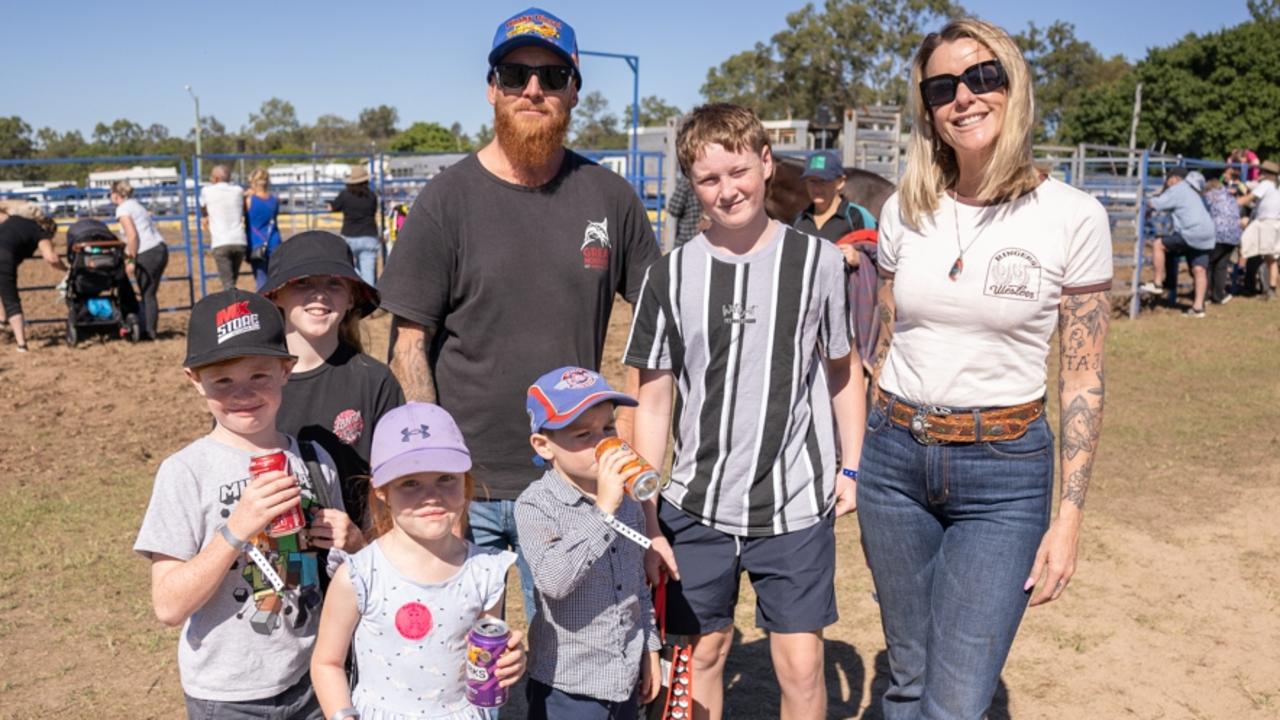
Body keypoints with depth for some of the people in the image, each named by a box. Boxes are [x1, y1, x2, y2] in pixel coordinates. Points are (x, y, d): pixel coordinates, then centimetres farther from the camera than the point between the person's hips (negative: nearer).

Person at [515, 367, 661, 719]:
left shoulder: (627, 499, 2)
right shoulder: (536, 505, -17)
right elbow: (553, 578, -33)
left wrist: (650, 648, 16)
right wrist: (603, 511, -35)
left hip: (625, 678, 6)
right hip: (566, 687, -5)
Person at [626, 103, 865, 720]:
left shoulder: (818, 260, -3)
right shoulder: (671, 275, -3)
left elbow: (842, 368, 10)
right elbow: (653, 400, 0)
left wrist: (852, 466, 4)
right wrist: (646, 519, -1)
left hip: (796, 505, -1)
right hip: (696, 507, 1)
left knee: (801, 666, 4)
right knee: (703, 652, 13)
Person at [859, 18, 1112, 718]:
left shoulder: (1072, 216, -7)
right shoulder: (905, 211, 3)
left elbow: (1084, 381, -3)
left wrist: (1069, 517, -6)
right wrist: (863, 462, 11)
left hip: (1004, 473, -3)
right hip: (895, 459, 3)